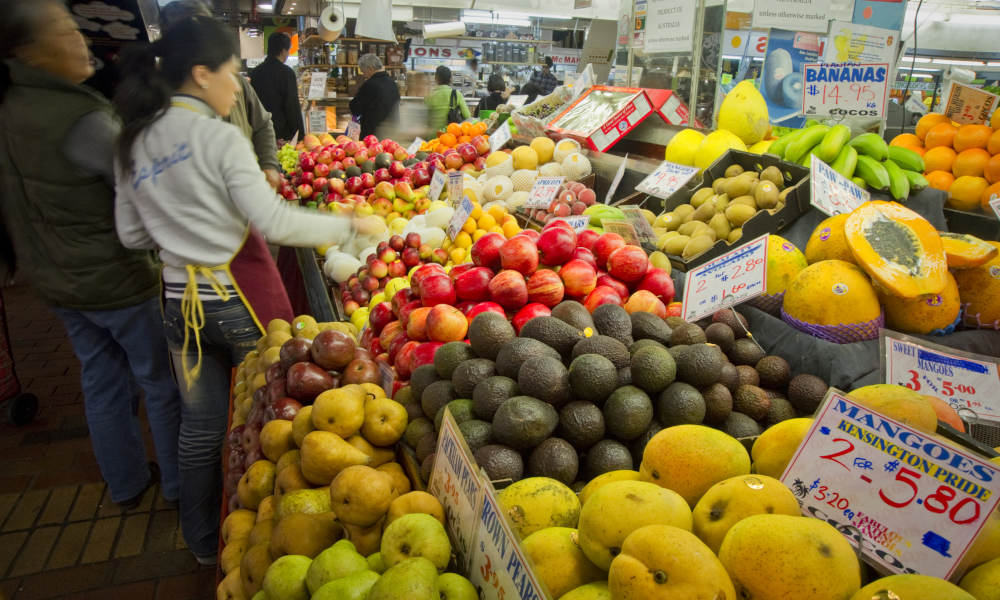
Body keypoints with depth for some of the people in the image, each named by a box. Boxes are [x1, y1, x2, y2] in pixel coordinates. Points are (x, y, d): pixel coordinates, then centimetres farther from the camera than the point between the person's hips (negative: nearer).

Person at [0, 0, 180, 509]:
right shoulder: (79, 118, -25)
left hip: (57, 280, 8)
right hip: (114, 280, -8)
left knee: (102, 381, 19)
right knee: (160, 382, 9)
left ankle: (126, 485, 36)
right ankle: (179, 484, 25)